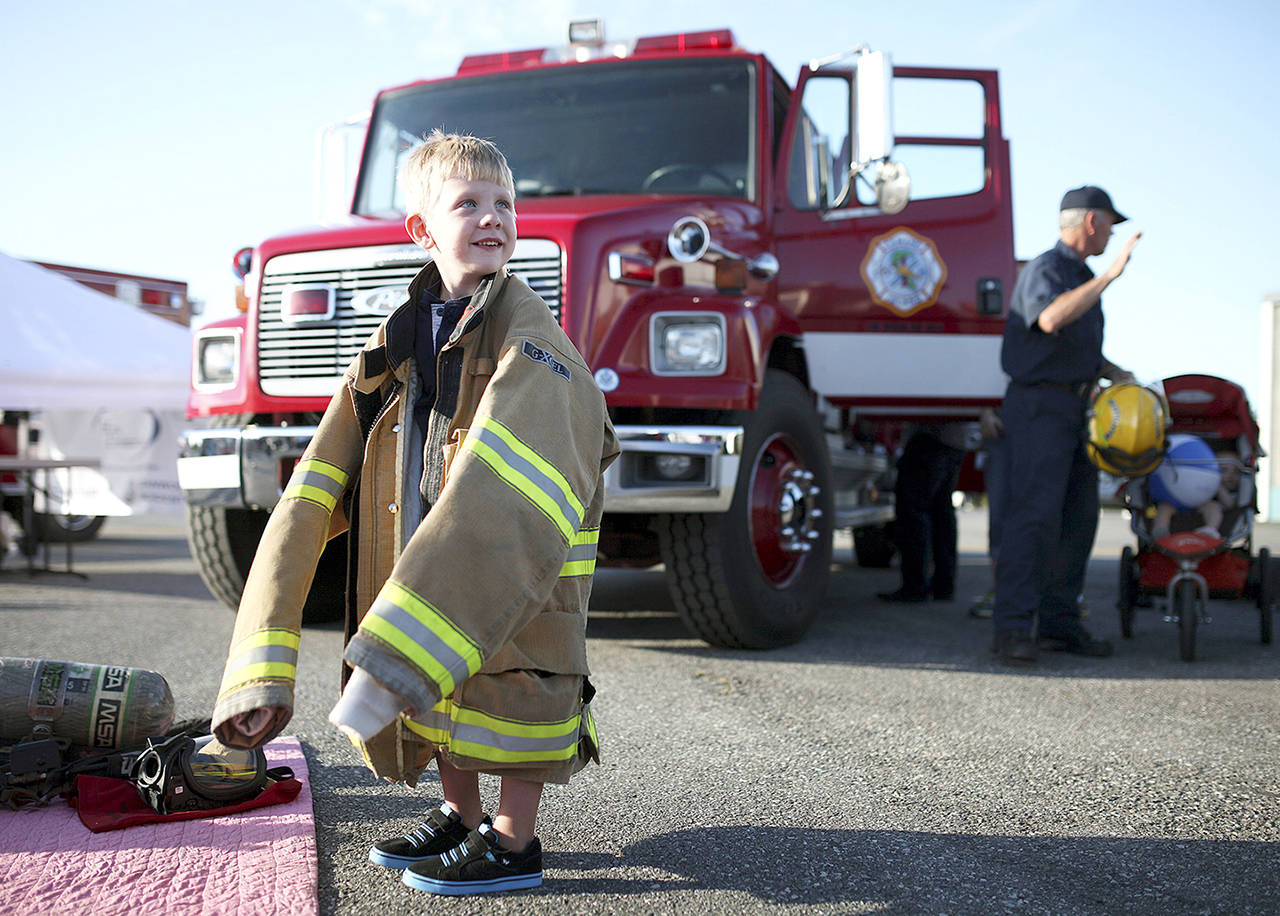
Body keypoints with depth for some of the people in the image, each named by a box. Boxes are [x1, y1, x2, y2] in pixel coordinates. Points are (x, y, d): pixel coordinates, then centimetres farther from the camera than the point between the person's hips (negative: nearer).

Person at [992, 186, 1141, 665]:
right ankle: (1013, 629, -16)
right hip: (1040, 406, -10)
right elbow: (1050, 320, -32)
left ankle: (1059, 622, 13)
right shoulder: (1043, 270, -10)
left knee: (1078, 517, 7)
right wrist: (1109, 276, -29)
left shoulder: (1084, 278, 21)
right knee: (1035, 514, -16)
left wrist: (1117, 373, 14)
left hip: (1076, 408, 10)